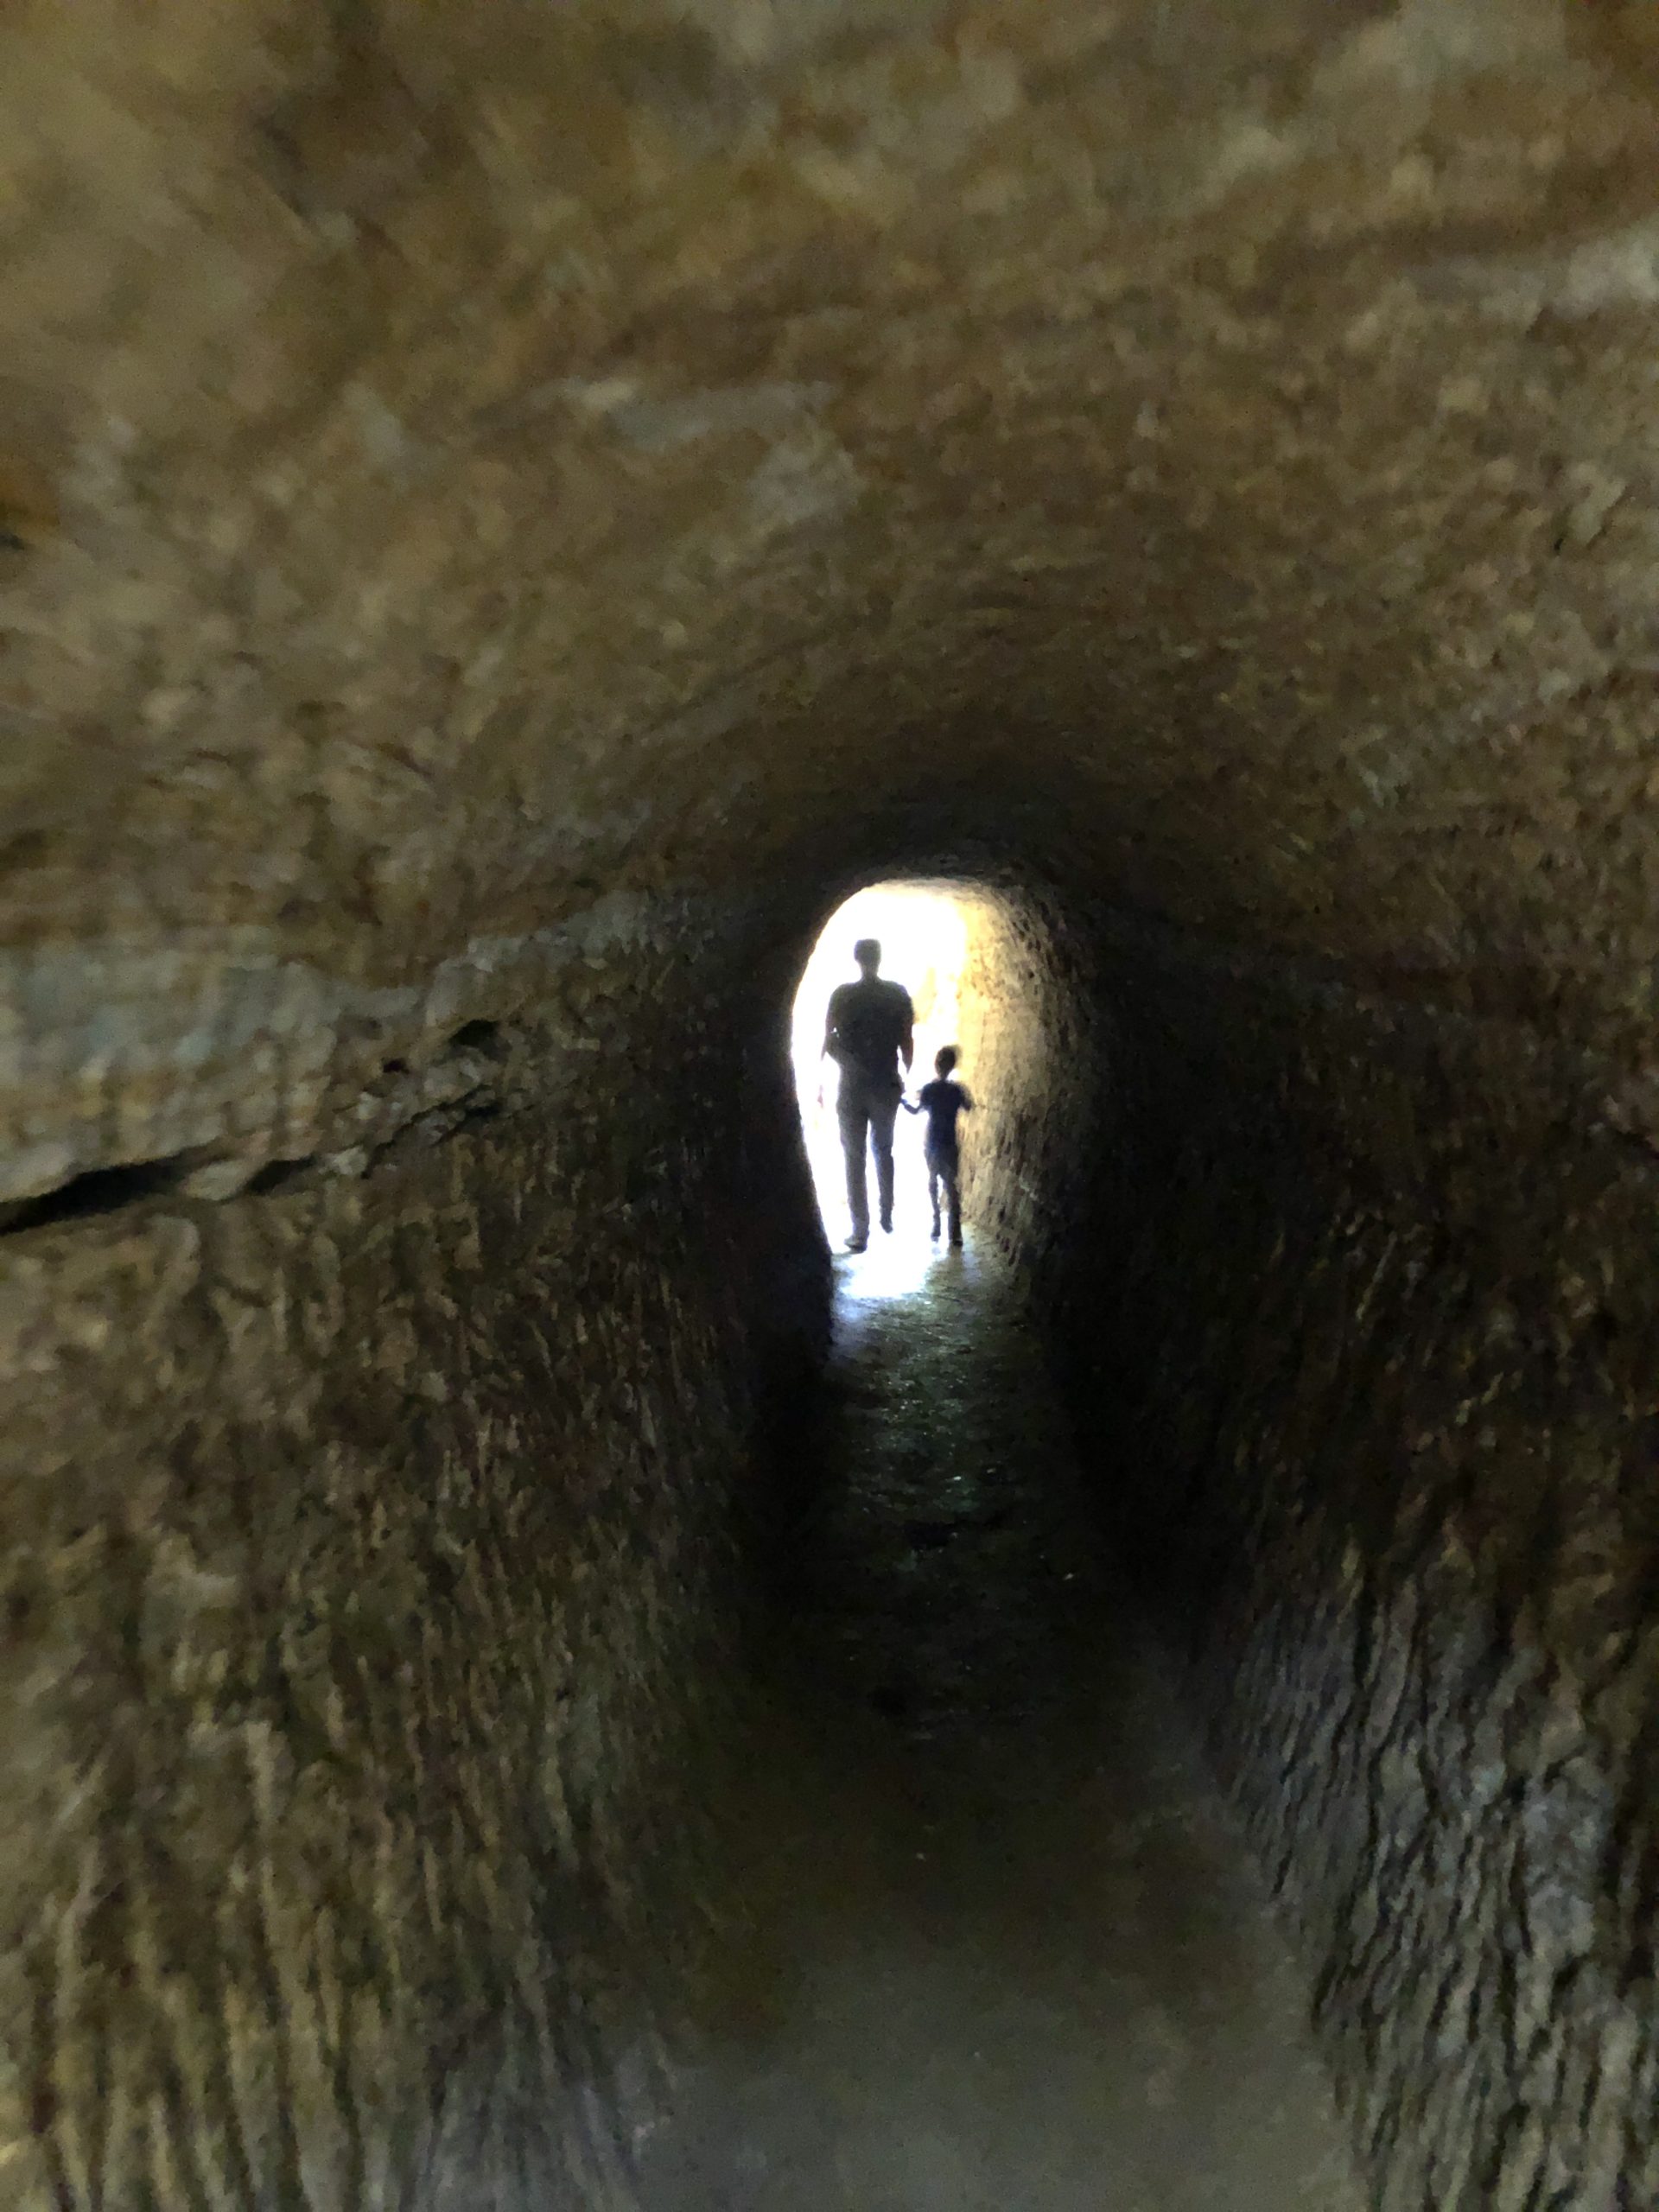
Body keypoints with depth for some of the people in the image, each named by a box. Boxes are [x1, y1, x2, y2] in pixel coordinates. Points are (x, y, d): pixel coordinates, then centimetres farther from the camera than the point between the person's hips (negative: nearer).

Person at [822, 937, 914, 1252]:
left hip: (852, 1087, -2)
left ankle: (861, 1232, 3)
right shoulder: (898, 994, -2)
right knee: (883, 1151, 22)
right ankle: (886, 1216, 29)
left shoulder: (842, 995, -5)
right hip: (886, 1085, 2)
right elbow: (907, 1042, -1)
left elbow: (828, 1040, -6)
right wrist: (905, 1075, 12)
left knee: (855, 1158, 4)